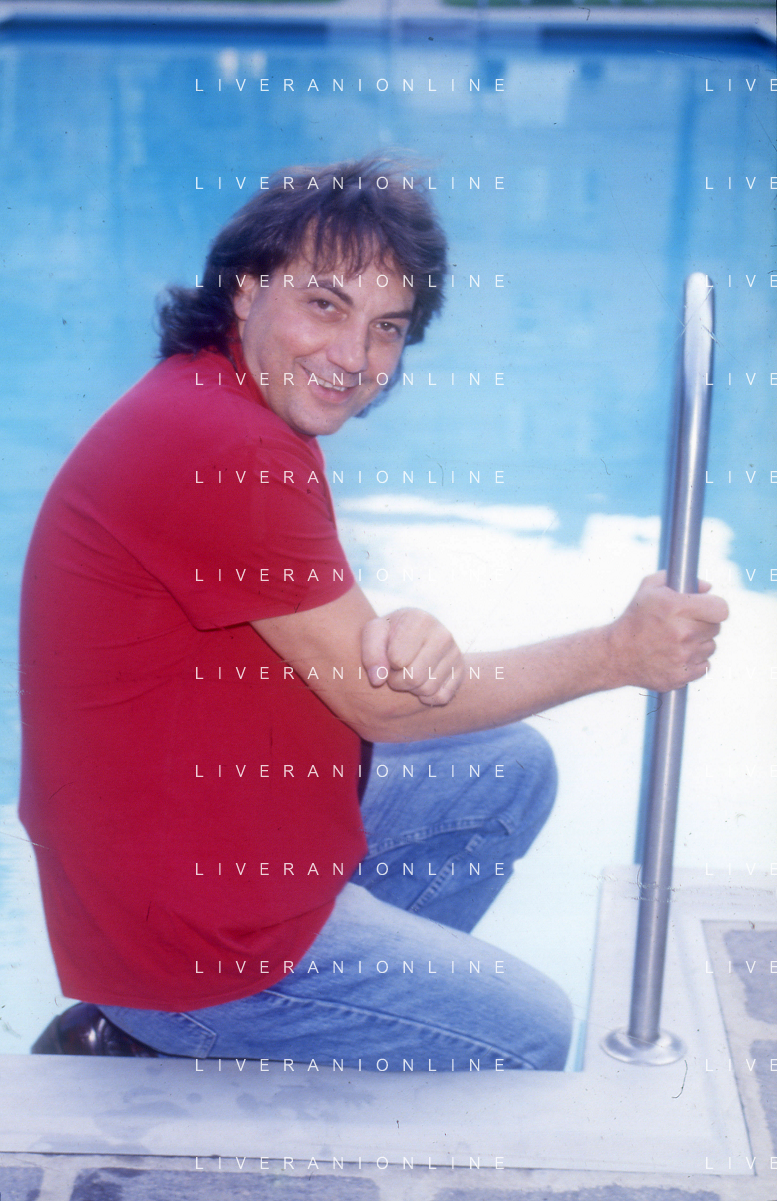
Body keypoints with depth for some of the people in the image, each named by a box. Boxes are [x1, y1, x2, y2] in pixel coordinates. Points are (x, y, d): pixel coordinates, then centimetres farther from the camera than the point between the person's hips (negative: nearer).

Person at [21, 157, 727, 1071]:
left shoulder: (240, 411, 5)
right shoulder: (221, 448, -29)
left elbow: (347, 656, -2)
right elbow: (376, 705, -21)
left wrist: (404, 640, -27)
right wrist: (621, 653, -15)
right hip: (190, 920, -10)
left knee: (511, 772, 19)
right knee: (530, 1032, 6)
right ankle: (160, 1053, 6)